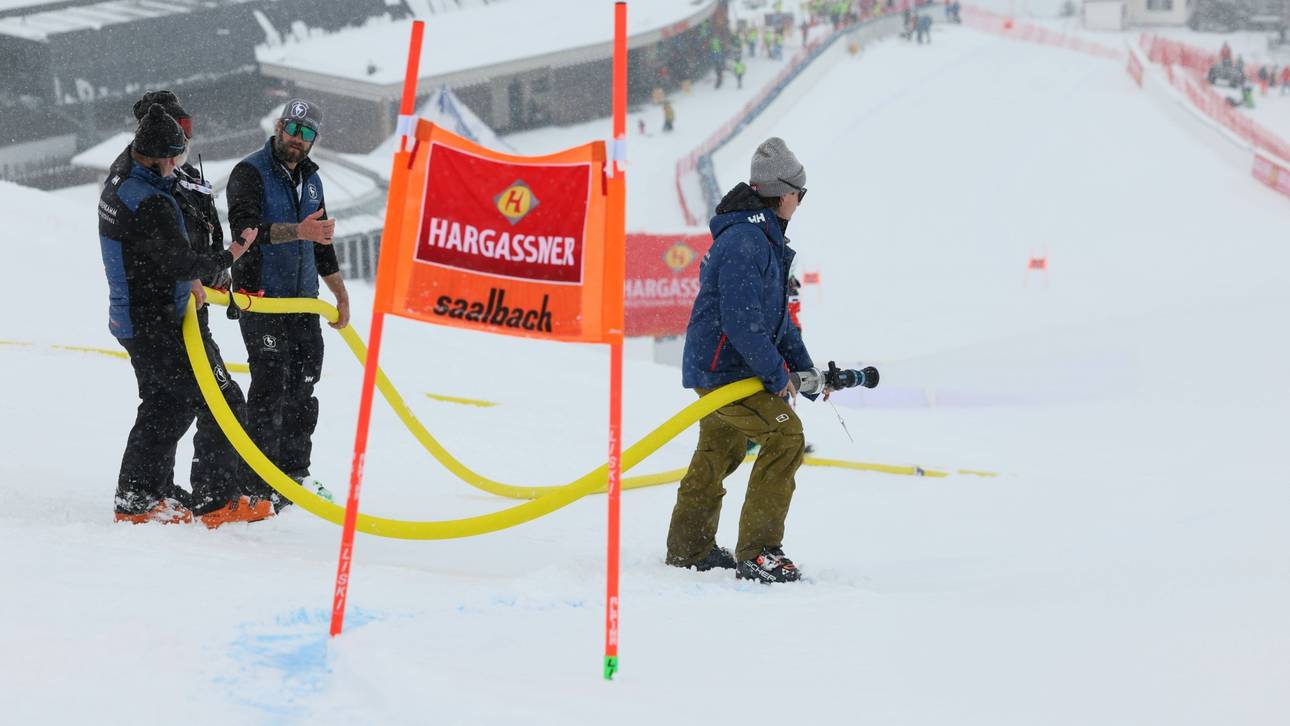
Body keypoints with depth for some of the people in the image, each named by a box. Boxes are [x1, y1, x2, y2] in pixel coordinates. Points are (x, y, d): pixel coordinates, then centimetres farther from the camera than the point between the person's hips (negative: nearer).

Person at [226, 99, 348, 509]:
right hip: (262, 298, -7)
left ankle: (295, 471, 15)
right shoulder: (250, 174, -8)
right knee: (270, 389, -10)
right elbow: (245, 227, -24)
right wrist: (297, 231, -36)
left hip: (304, 300, 7)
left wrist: (340, 294, 26)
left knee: (302, 387, 7)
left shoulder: (310, 179, 16)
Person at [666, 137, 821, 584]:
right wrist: (778, 377, -19)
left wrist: (805, 369, 16)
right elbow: (742, 321, -26)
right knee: (785, 436, -16)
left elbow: (776, 313, 22)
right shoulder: (744, 240, -21)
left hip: (719, 367, 11)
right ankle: (757, 553, -15)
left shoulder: (766, 239, 14)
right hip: (723, 368, -11)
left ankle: (688, 548, 33)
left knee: (718, 452, 20)